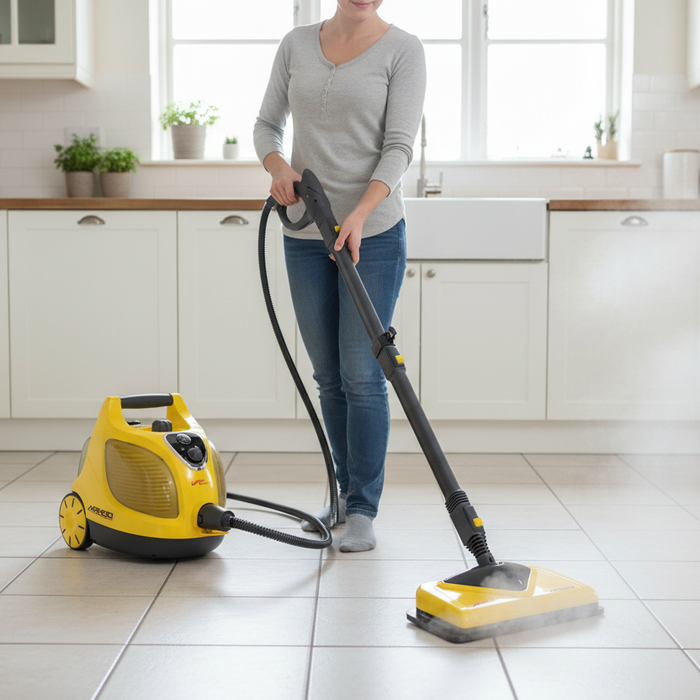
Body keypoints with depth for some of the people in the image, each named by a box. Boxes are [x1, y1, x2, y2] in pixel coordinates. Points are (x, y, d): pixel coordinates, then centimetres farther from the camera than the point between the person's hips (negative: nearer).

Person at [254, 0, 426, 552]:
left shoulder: (403, 50, -5)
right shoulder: (297, 44, 8)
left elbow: (399, 147, -12)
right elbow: (268, 125, 13)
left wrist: (359, 213, -25)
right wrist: (278, 167, -9)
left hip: (373, 232, -4)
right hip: (305, 233, 5)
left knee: (362, 373, -5)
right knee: (329, 374, 11)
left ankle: (363, 511, 6)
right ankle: (348, 492, 27)